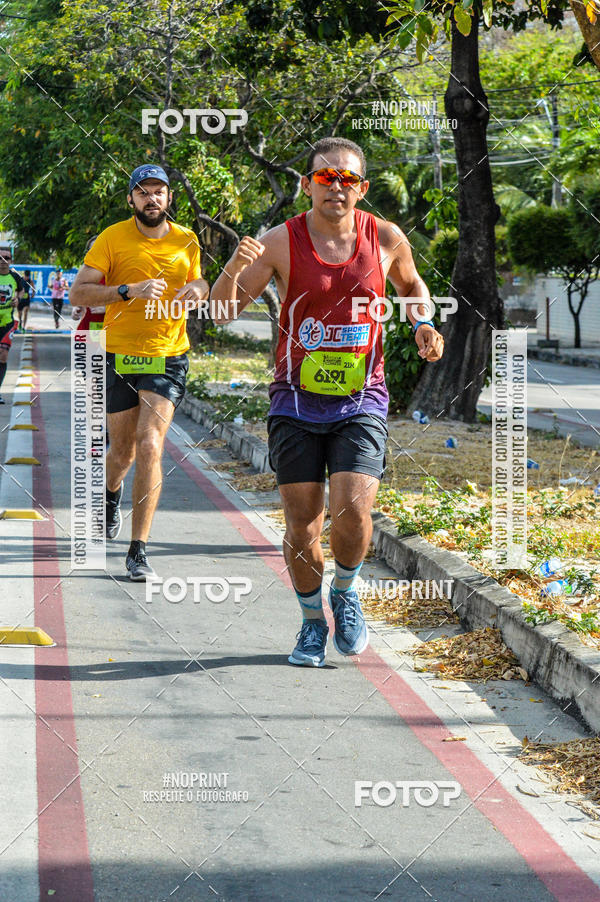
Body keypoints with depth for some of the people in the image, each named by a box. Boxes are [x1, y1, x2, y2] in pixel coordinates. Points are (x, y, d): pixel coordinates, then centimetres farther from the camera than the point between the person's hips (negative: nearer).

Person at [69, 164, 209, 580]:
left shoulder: (187, 241, 4)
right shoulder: (112, 238, -5)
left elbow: (197, 281, 23)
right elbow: (78, 293, -10)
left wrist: (199, 289, -3)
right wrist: (130, 290, -23)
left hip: (169, 359, 0)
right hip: (120, 358, 0)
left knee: (150, 447, -15)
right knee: (123, 452, 12)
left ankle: (138, 551, -12)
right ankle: (112, 493, 51)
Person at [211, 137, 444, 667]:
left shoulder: (387, 238, 0)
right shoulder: (281, 243, -6)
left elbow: (412, 286, 22)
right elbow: (223, 312, -5)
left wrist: (422, 325, 2)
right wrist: (234, 270, -25)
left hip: (361, 403, 0)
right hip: (296, 403, 0)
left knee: (353, 512, -17)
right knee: (302, 526, -1)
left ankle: (346, 592, 14)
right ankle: (312, 620, 23)